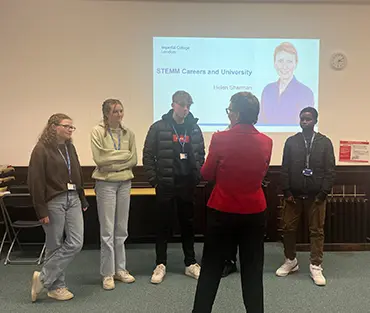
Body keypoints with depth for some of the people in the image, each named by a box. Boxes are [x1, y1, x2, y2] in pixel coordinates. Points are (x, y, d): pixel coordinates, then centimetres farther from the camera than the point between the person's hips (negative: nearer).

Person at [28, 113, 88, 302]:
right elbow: (36, 181, -12)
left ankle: (43, 278, 16)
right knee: (55, 246, 4)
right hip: (53, 203, -7)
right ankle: (55, 286, 21)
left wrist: (82, 200, 15)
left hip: (73, 200, 7)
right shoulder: (41, 150, -8)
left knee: (75, 243, 2)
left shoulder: (70, 148, 12)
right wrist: (41, 210, -14)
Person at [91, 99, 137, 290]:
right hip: (105, 183, -4)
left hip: (125, 183, 4)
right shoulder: (98, 131, -4)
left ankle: (120, 269, 24)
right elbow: (99, 158, -14)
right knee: (107, 231, 0)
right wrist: (124, 154, -9)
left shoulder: (128, 133, 7)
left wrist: (112, 163, -10)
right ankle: (107, 274, 12)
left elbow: (133, 160, 2)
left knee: (121, 230, 11)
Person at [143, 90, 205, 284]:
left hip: (187, 185, 3)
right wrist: (154, 180, -7)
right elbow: (148, 155, -4)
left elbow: (201, 154, 13)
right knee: (163, 225, 7)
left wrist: (197, 176, 4)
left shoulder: (194, 128, 6)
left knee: (188, 225, 12)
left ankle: (191, 264, 24)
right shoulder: (159, 127, -5)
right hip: (165, 185, -3)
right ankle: (160, 265, 19)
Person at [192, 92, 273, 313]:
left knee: (211, 269, 13)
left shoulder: (220, 139, -15)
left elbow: (207, 175, -4)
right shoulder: (266, 142, -5)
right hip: (254, 213, 3)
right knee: (252, 270, 15)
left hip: (223, 212, -2)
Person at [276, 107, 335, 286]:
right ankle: (290, 261, 25)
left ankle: (316, 267, 16)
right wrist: (287, 192, -4)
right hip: (294, 194, 1)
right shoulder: (291, 141, 4)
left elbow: (330, 170, -1)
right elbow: (285, 169, 2)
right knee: (288, 228, 6)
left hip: (315, 195, -1)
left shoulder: (325, 142, 1)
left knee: (316, 231, 5)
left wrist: (323, 193, -8)